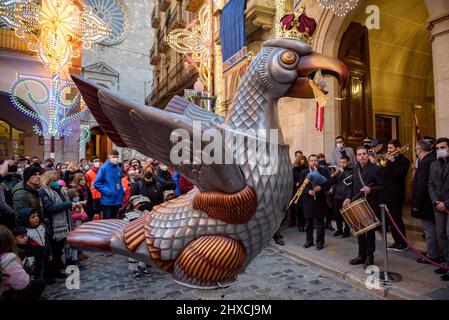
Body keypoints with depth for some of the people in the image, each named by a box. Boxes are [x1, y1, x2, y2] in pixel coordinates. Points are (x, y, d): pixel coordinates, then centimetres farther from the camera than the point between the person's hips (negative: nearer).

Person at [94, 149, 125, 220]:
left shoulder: (118, 168, 7)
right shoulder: (104, 168, -9)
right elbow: (97, 183, -10)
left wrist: (122, 192, 6)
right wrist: (107, 191, -17)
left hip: (117, 200, 5)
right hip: (107, 200, -5)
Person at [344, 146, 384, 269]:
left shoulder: (376, 169, -7)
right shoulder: (355, 170, 11)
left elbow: (382, 186, -8)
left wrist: (371, 190, -25)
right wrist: (348, 197, 1)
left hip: (371, 205, -5)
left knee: (370, 231, 4)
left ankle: (369, 257, 17)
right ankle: (362, 255, 26)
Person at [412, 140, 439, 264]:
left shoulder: (425, 163, -21)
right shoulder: (433, 160, 8)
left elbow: (421, 186, -25)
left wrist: (416, 203, -17)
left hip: (426, 202, -10)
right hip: (431, 201, 10)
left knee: (428, 228, 0)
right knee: (431, 228, 19)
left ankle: (431, 256, 10)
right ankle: (433, 252, 32)